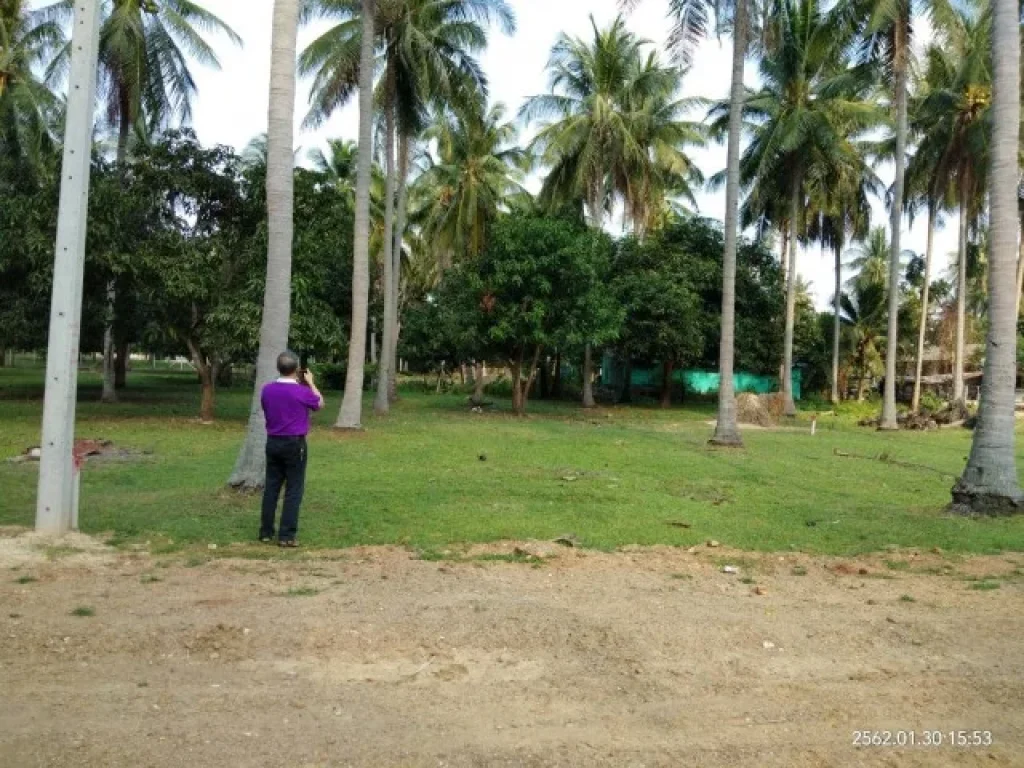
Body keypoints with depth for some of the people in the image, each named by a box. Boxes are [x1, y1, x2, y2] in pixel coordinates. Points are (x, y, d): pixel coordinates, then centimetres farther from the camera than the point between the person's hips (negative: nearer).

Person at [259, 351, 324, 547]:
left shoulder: (266, 390, -1)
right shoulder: (302, 392, -15)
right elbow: (320, 404, 6)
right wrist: (311, 383, 16)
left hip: (273, 443, 5)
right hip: (294, 444, -5)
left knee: (271, 488, 12)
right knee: (294, 491, 2)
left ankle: (266, 532, 18)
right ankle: (286, 536, 1)